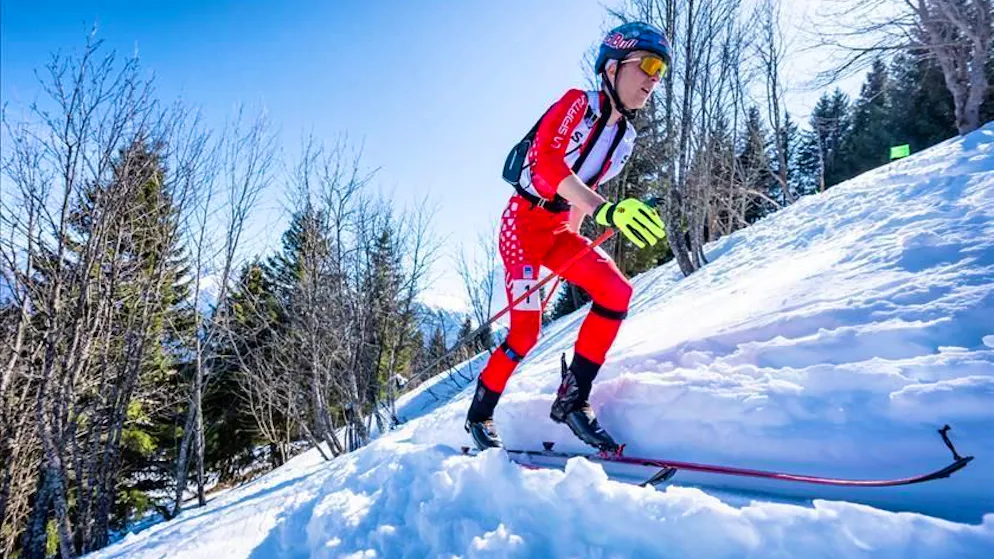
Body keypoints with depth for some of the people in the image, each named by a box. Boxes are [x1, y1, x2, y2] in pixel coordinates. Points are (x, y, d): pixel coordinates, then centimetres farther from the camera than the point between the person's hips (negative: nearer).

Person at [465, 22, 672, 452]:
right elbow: (545, 160, -31)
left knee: (617, 291, -14)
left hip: (559, 231, 7)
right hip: (524, 221, -6)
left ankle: (572, 399, -7)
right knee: (526, 332, -9)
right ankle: (479, 412, 15)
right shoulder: (578, 103, -12)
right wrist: (603, 209, -45)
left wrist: (573, 246, 23)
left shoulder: (625, 139, 8)